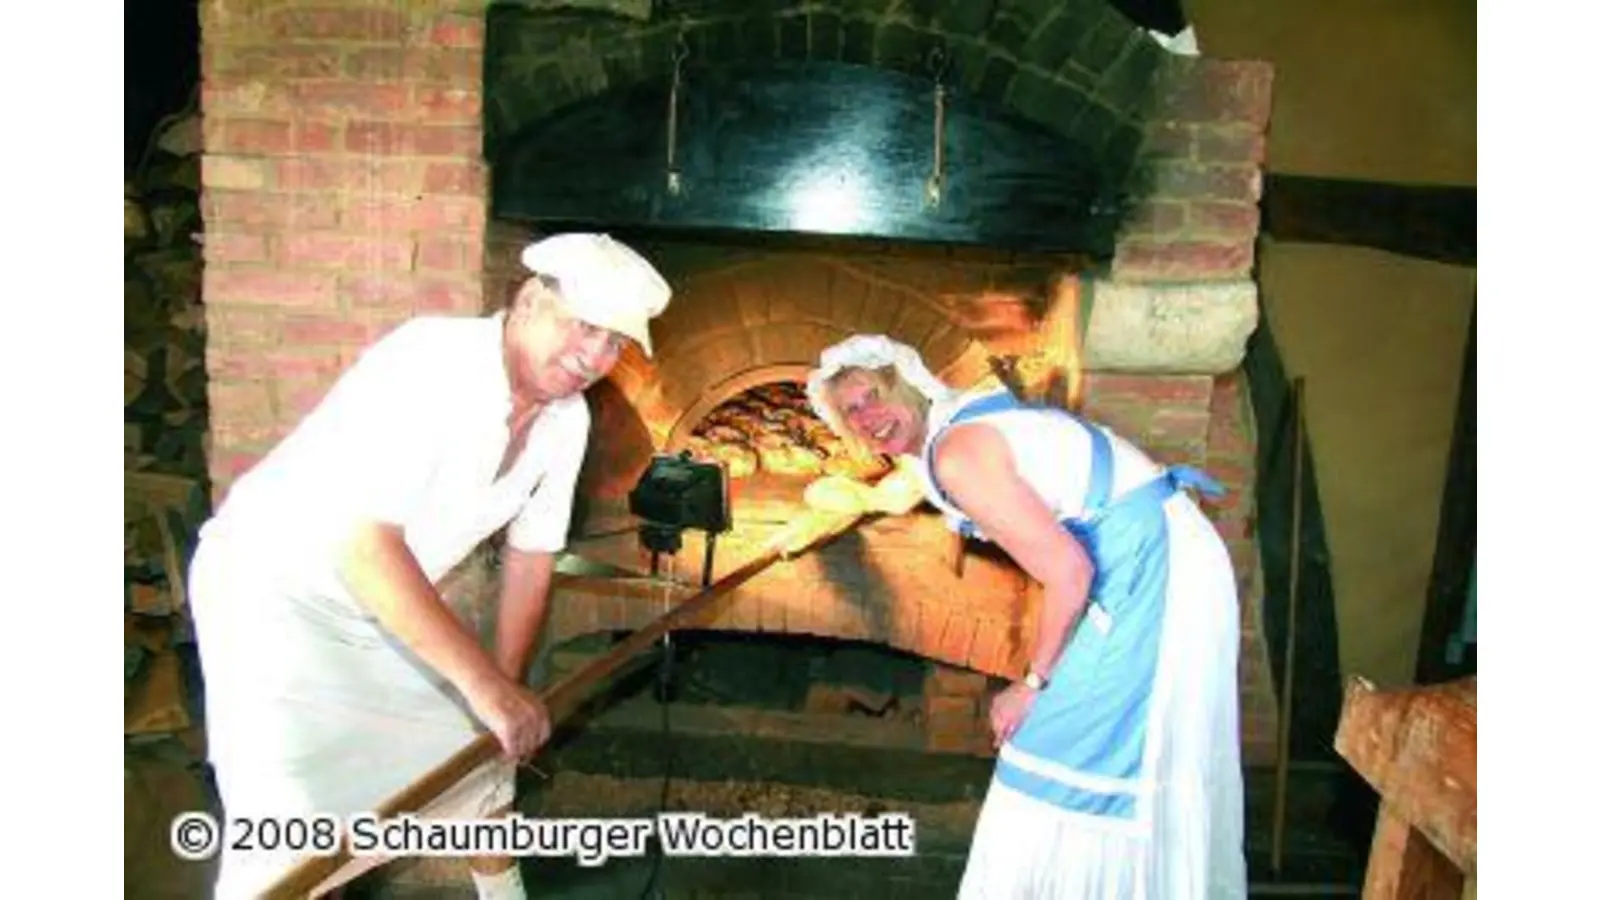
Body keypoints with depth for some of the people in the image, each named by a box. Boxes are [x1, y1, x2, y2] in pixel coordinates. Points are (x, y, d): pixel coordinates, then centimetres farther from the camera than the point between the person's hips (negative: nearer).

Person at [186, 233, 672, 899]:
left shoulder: (567, 417, -6)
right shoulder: (430, 359, -31)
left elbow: (531, 553, 4)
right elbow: (362, 542, -36)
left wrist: (507, 687, 2)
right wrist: (481, 681, -34)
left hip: (392, 599, 8)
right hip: (272, 587, -7)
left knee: (481, 747, 17)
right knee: (295, 841, -15)